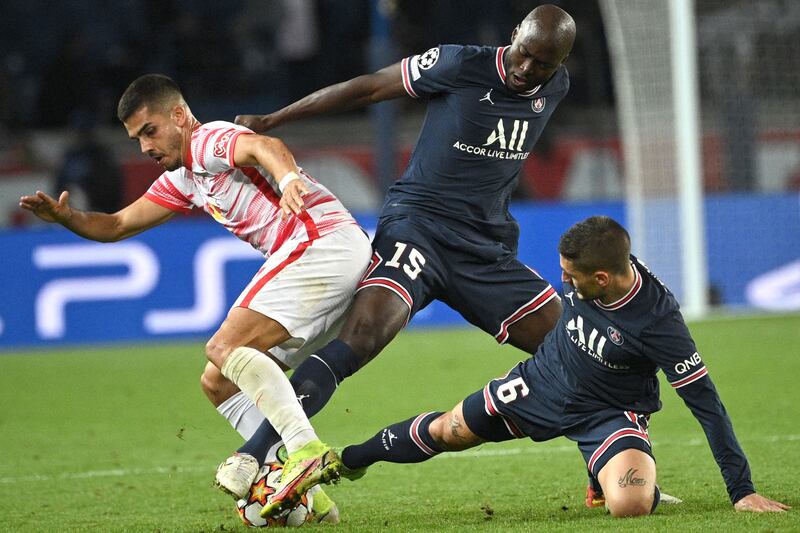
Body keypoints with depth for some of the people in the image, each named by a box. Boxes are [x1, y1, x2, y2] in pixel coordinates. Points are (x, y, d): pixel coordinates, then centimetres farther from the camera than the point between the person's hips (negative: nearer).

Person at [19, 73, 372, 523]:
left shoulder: (211, 140, -6)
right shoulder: (184, 179, 24)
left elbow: (265, 146, -29)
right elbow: (117, 225, 28)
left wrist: (287, 177, -52)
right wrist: (67, 217, 7)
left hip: (324, 241, -10)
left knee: (226, 349, -21)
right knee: (219, 384, 8)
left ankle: (307, 450, -33)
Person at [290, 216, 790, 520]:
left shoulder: (657, 319, -35)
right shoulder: (586, 276, -20)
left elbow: (706, 402, -29)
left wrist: (743, 490, -29)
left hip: (608, 414, -5)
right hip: (541, 386, 5)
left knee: (630, 506, -33)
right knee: (444, 431, 16)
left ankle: (643, 481, 6)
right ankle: (346, 459, 44)